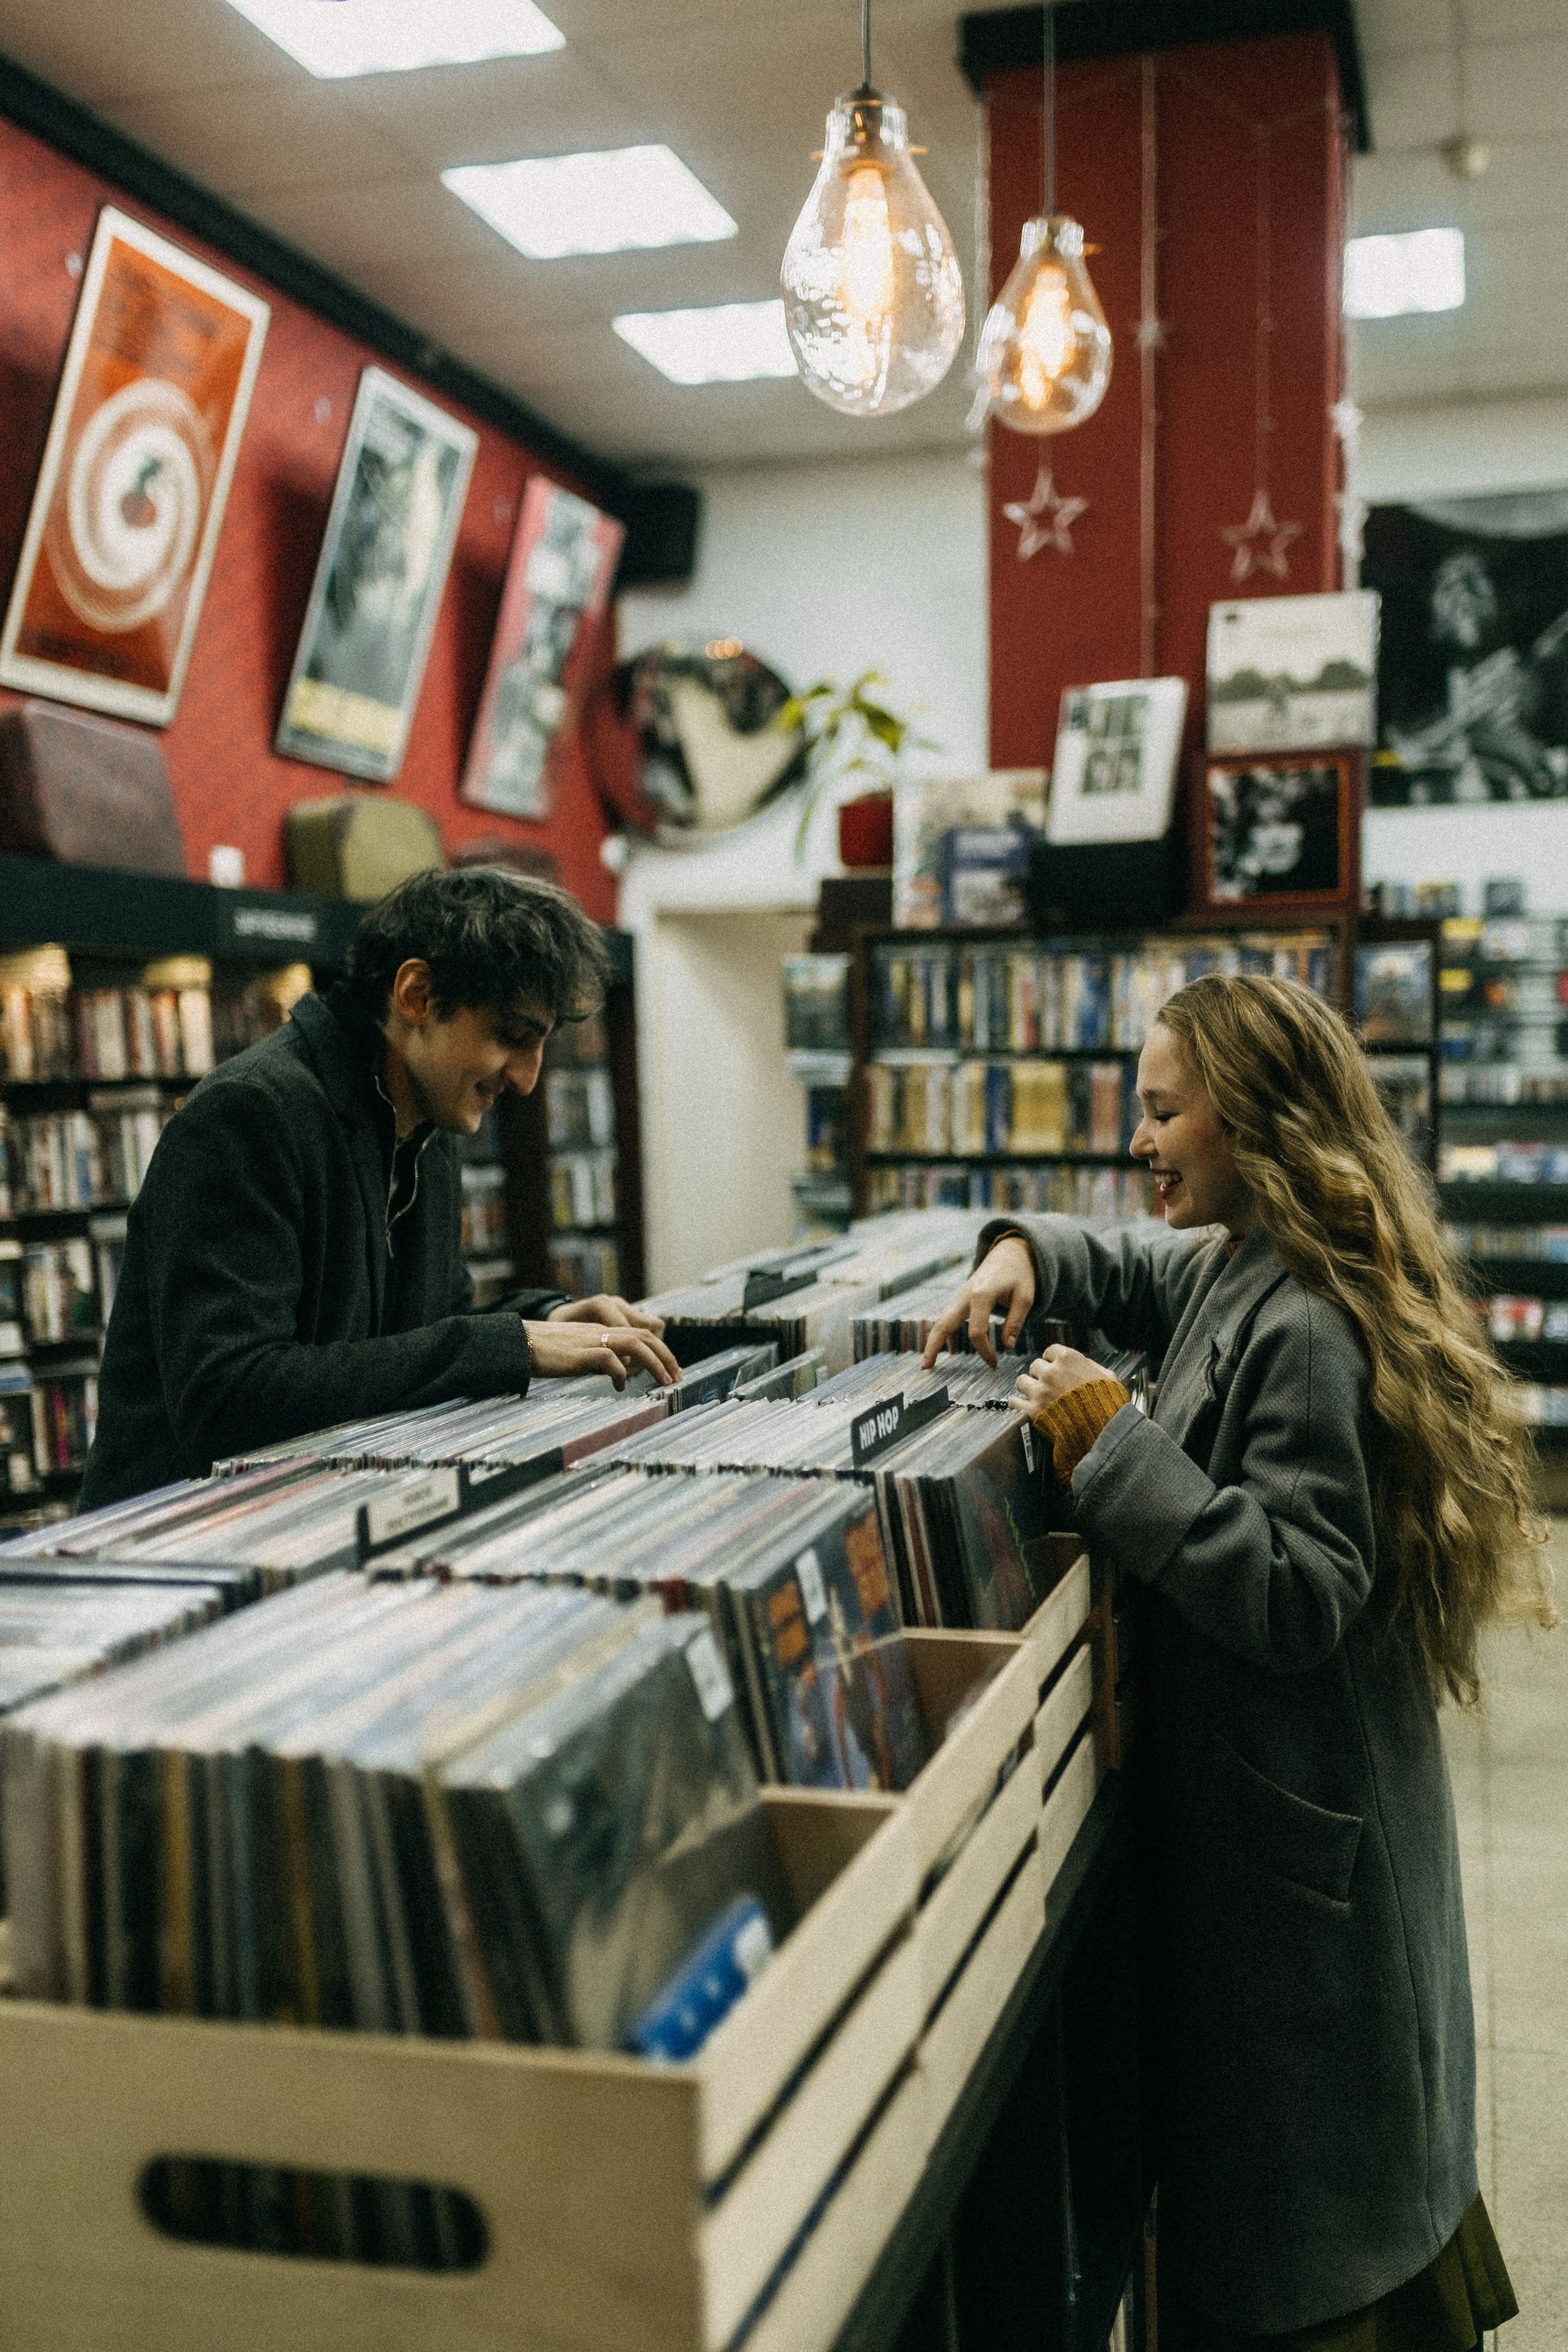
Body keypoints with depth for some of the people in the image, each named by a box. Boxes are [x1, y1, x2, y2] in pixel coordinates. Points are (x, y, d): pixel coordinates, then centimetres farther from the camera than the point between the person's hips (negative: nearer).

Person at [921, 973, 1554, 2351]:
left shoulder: (1302, 1331, -26)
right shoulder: (1237, 1270, 4)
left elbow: (1299, 1595, -30)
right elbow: (1135, 1270, 24)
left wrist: (1116, 1450, -28)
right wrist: (1027, 1254, 3)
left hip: (1296, 1836, -10)